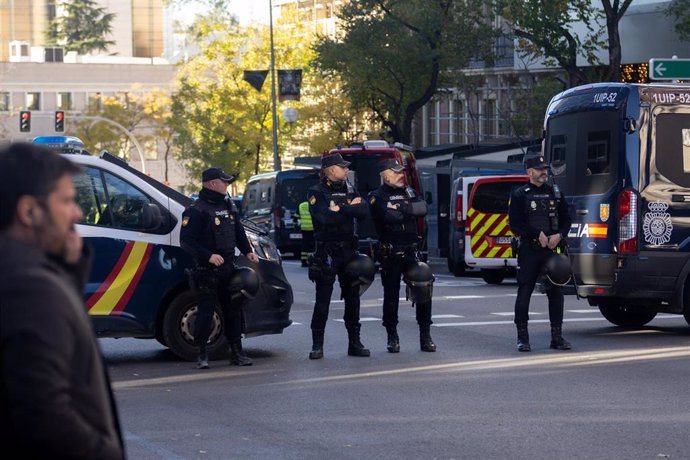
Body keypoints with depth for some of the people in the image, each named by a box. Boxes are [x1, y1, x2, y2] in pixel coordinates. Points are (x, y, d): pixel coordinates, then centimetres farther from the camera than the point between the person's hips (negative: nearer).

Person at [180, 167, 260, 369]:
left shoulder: (228, 205, 14)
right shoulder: (196, 210, -11)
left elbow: (238, 231, 24)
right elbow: (186, 241, -16)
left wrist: (247, 251, 10)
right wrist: (208, 256, -24)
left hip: (228, 267, 7)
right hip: (207, 269, -7)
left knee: (233, 309, 8)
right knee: (206, 311, -6)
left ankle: (236, 352, 15)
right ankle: (202, 354, 2)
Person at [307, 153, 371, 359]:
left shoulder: (349, 190, 12)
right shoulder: (317, 193, -5)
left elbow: (364, 211, -4)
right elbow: (324, 218, -22)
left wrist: (340, 209, -14)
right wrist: (350, 208, -10)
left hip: (348, 249, 5)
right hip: (326, 252, -5)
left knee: (352, 298, 9)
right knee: (322, 301, -3)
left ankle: (354, 343, 17)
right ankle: (317, 345, 2)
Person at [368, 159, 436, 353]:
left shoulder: (408, 191, 14)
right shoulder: (377, 197, -3)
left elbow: (423, 208, -4)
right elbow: (388, 216, -21)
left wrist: (401, 208, -13)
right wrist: (408, 211, -7)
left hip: (411, 251, 3)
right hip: (390, 254, -3)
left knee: (423, 291, -4)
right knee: (391, 295, 3)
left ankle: (425, 336, 3)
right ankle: (392, 337, 14)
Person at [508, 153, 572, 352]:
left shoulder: (555, 193, 13)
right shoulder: (520, 195, 1)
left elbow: (566, 220, 14)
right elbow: (515, 224, -6)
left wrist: (559, 235, -5)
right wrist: (538, 234, -14)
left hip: (552, 249, 4)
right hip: (529, 251, -4)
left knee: (556, 292, 4)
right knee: (524, 292, -3)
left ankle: (557, 336, 11)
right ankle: (522, 337, 3)